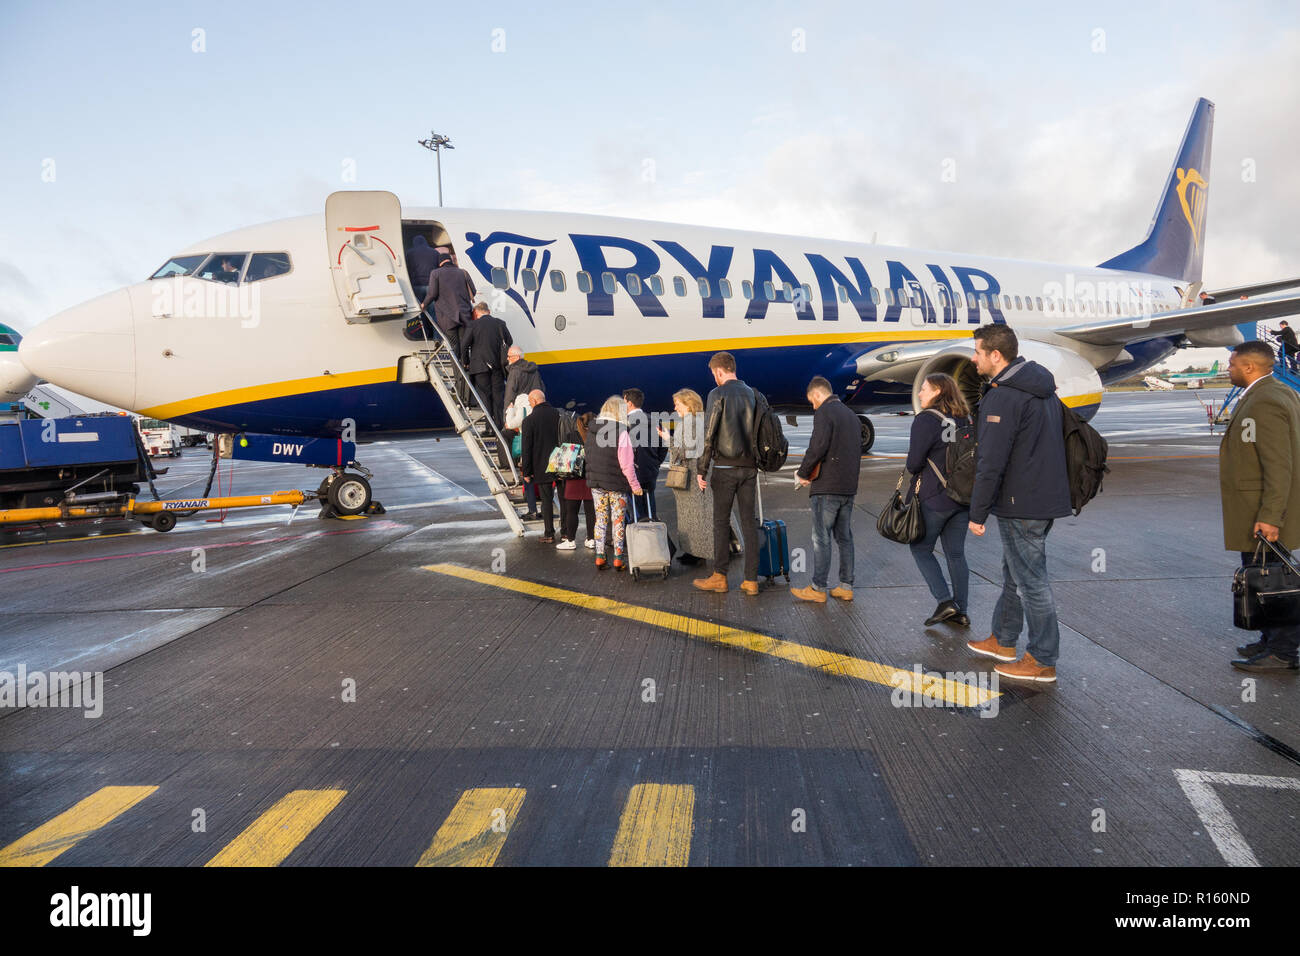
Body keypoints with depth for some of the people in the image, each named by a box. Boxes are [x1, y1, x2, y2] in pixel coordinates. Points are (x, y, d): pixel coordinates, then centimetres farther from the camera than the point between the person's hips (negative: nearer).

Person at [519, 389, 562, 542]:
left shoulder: (529, 420, -9)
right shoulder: (558, 415, 1)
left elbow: (526, 449, -8)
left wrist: (526, 471, -2)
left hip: (542, 467, -3)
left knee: (546, 500, 4)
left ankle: (549, 533, 7)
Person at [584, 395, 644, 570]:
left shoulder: (592, 429, 4)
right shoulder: (621, 432, -14)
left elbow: (588, 455, 12)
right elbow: (626, 464, -15)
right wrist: (635, 485, -6)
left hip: (595, 482, 5)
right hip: (616, 483, -5)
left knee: (600, 519, 12)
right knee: (618, 521, 5)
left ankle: (599, 557, 13)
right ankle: (618, 559, 8)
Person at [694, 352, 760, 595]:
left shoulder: (718, 394, -7)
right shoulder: (752, 394, 9)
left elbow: (709, 435, -12)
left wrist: (702, 471, -10)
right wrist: (758, 465, 16)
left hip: (725, 467, -5)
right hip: (749, 467, 5)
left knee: (721, 522, 4)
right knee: (749, 523, 6)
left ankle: (719, 577, 7)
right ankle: (751, 580, 8)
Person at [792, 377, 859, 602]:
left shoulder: (824, 412, -8)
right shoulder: (851, 415, 18)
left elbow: (818, 447, -19)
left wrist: (803, 474, -7)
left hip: (826, 487, -8)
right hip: (849, 487, 8)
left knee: (821, 539, -3)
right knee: (844, 537, 12)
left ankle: (818, 588, 1)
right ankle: (846, 586, 15)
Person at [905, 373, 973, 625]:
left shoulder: (926, 420, -14)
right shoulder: (966, 419, 6)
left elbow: (914, 464, -14)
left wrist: (914, 469, 7)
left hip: (935, 500, -6)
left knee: (921, 549, 9)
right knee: (956, 554, 12)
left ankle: (945, 601, 0)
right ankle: (961, 611, 16)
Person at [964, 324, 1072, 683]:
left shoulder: (1004, 397, -20)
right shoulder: (1044, 387, 12)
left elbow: (992, 463, -23)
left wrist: (978, 512, -17)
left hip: (1020, 505, -10)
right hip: (1047, 498, 10)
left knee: (1031, 580, 0)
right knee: (1015, 573, 21)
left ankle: (1043, 661, 11)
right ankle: (1003, 641, 35)